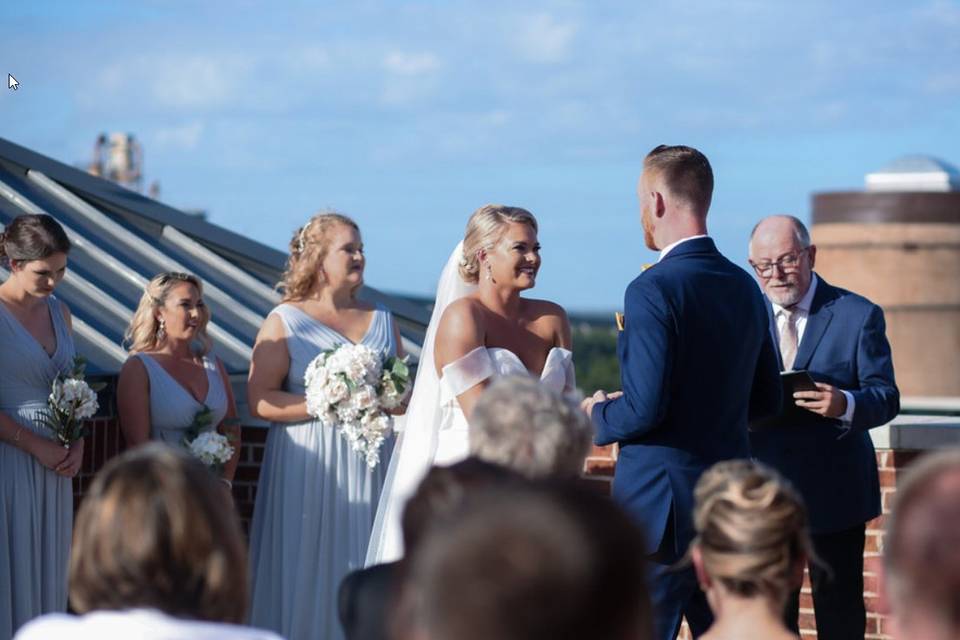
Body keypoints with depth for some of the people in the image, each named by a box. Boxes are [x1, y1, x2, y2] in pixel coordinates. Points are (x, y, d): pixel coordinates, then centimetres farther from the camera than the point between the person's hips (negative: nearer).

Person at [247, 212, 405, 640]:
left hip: (372, 464, 4)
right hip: (309, 468, -4)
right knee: (306, 572, -4)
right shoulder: (285, 322, 0)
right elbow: (259, 400, -7)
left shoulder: (382, 322, 14)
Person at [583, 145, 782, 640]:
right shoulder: (744, 287, 9)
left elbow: (645, 409, -21)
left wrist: (600, 415, -1)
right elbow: (765, 400, 16)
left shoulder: (653, 290, -16)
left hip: (661, 506, -8)